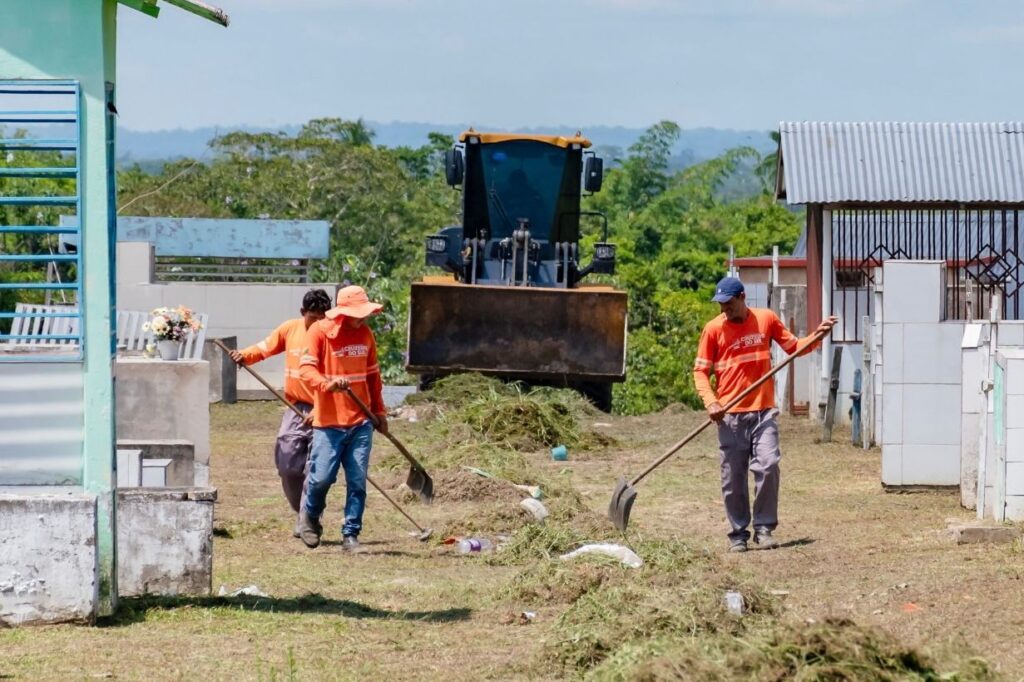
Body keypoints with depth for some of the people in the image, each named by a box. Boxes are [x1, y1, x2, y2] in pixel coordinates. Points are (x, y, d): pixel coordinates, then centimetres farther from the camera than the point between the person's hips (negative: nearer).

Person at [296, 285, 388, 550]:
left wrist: (379, 411, 23)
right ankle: (310, 516, 25)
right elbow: (306, 369, -14)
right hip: (329, 421, -4)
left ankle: (351, 533, 9)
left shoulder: (365, 333, 9)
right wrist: (327, 384, -33)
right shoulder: (320, 331, -6)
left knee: (357, 481, 0)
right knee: (321, 477, -4)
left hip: (361, 422, 4)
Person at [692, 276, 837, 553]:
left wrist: (817, 335, -3)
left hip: (763, 411, 0)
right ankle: (738, 533, 12)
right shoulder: (714, 328, 0)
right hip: (730, 415, 0)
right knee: (733, 478, 2)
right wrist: (711, 402, -14)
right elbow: (700, 371, 1)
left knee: (768, 467, -12)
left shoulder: (766, 319, 5)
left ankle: (764, 528, -1)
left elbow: (794, 346, 15)